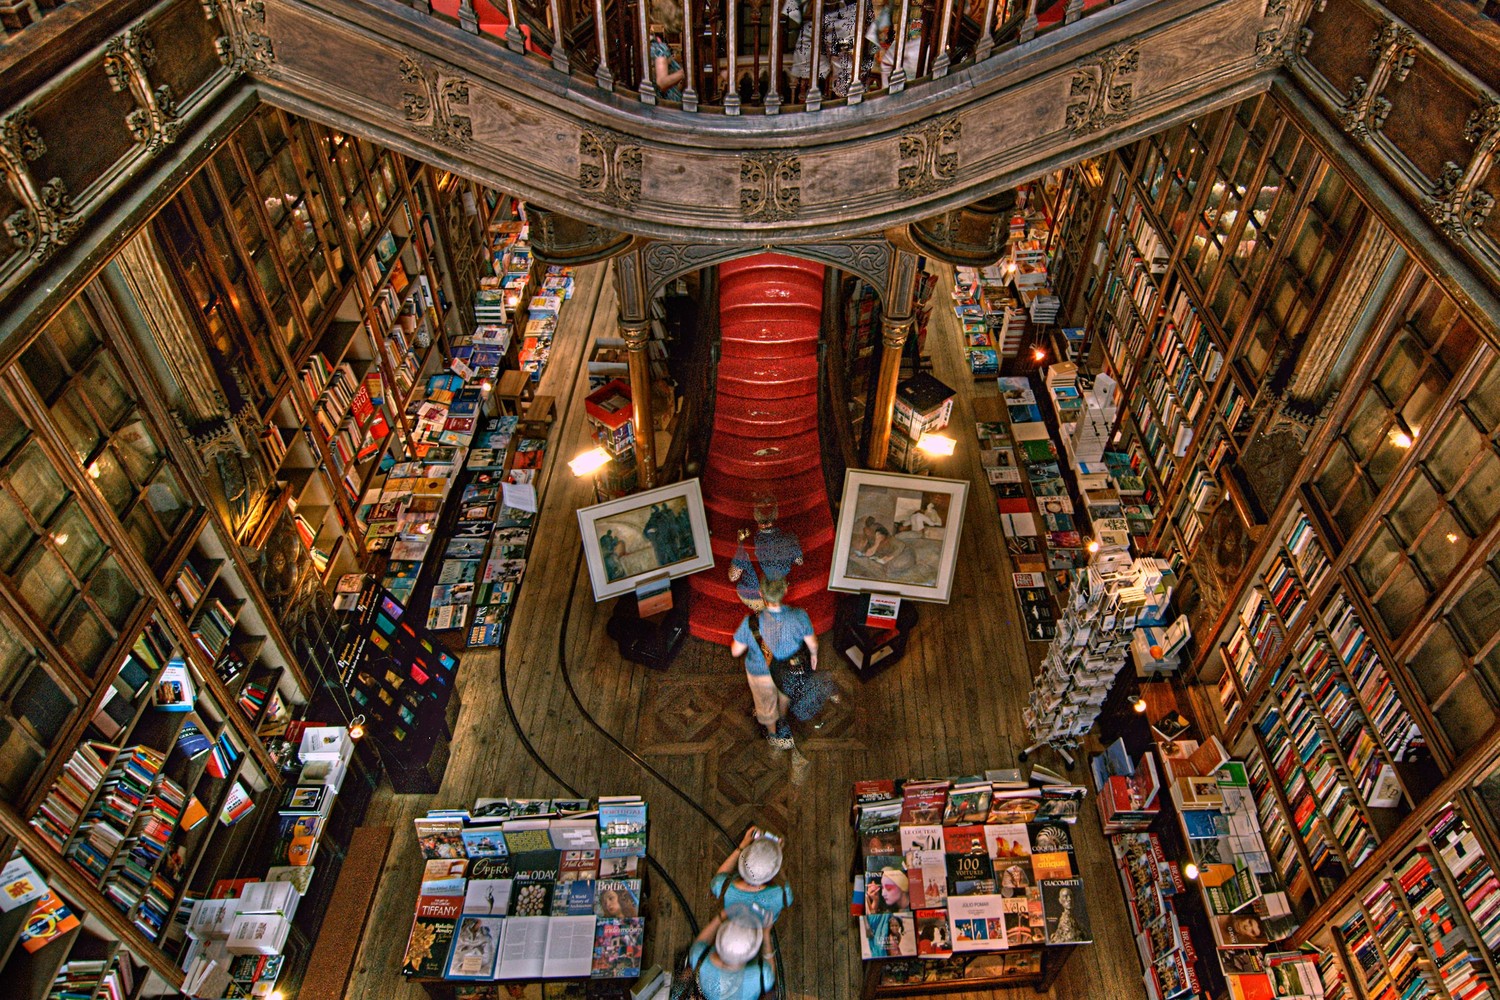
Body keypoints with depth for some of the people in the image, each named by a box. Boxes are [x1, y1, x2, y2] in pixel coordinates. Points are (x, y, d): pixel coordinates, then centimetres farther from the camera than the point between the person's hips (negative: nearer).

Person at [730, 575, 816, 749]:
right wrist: (813, 655, 8)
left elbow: (735, 651, -21)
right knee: (784, 692, 38)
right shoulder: (799, 616, -32)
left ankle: (773, 735, 60)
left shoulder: (751, 623, -36)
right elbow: (812, 643, -15)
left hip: (761, 673, -2)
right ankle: (782, 720, 67)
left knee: (767, 705, 31)